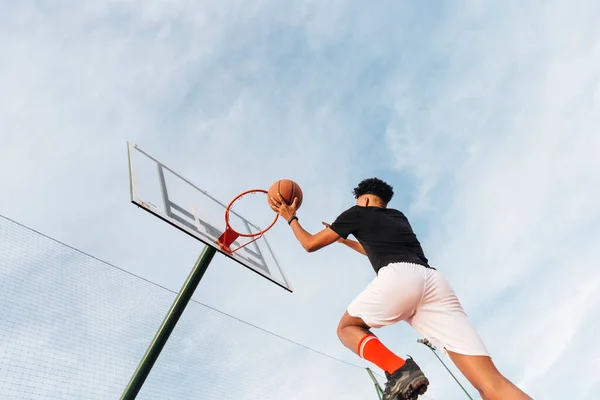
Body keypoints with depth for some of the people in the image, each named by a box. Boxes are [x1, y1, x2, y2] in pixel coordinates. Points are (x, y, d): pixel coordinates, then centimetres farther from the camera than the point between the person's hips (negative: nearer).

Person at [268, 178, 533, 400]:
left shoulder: (357, 213, 23)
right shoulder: (398, 216, 38)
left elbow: (311, 244, 29)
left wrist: (290, 217, 45)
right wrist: (344, 239, 67)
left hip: (398, 277, -5)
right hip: (434, 279, 5)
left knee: (347, 327, 23)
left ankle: (398, 370, -6)